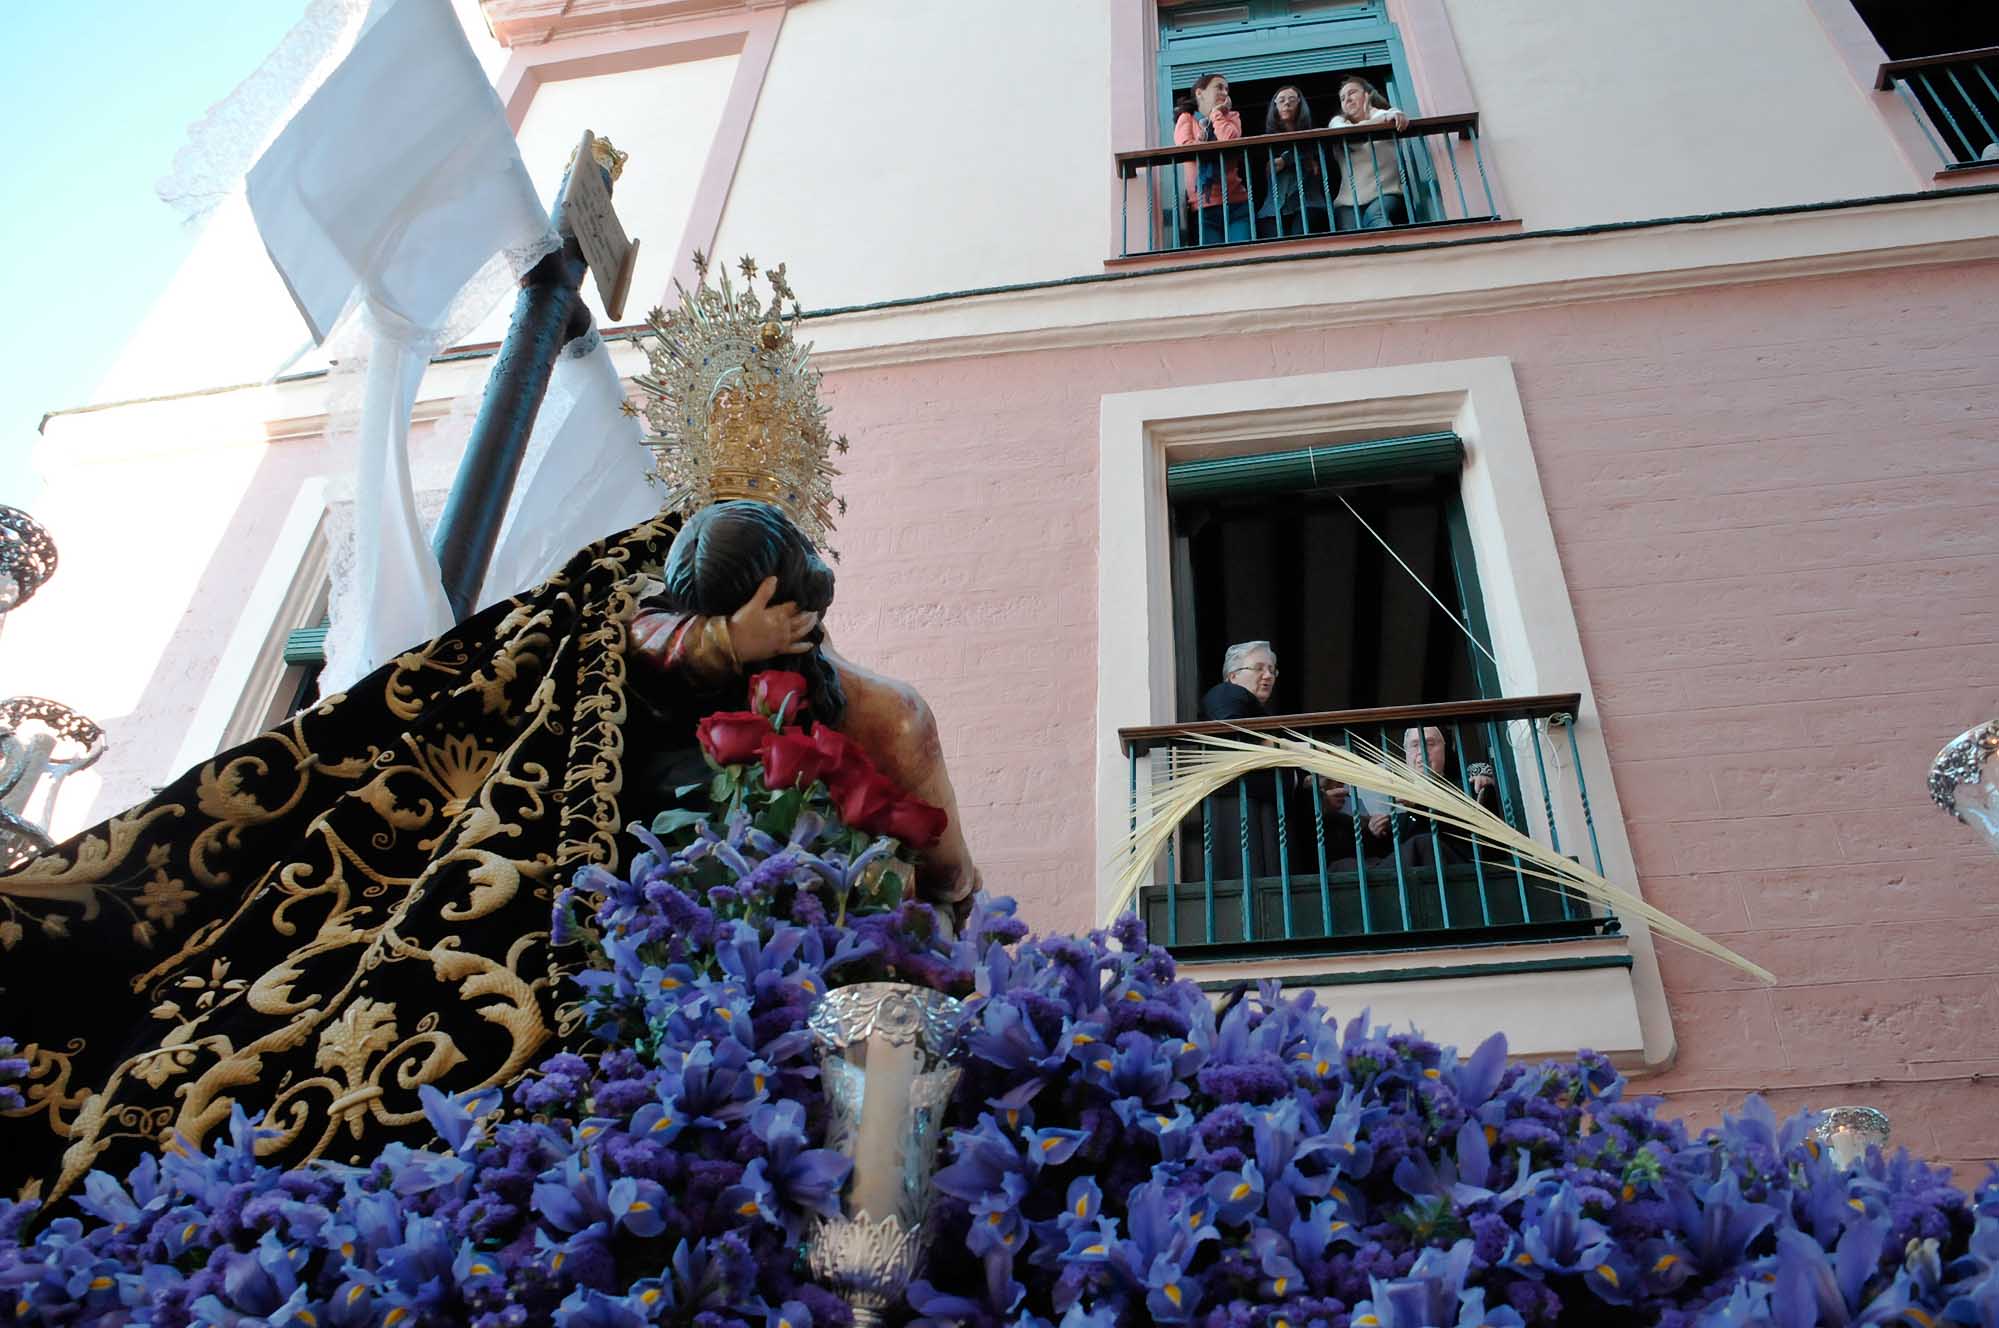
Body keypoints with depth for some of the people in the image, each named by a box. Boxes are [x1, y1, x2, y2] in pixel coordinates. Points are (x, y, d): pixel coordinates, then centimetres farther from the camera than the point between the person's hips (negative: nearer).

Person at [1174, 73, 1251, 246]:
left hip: (1236, 203, 2)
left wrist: (1216, 113, 7)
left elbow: (1230, 139, -5)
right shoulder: (1186, 118, 13)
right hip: (1204, 207, -2)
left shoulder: (1231, 116, 18)